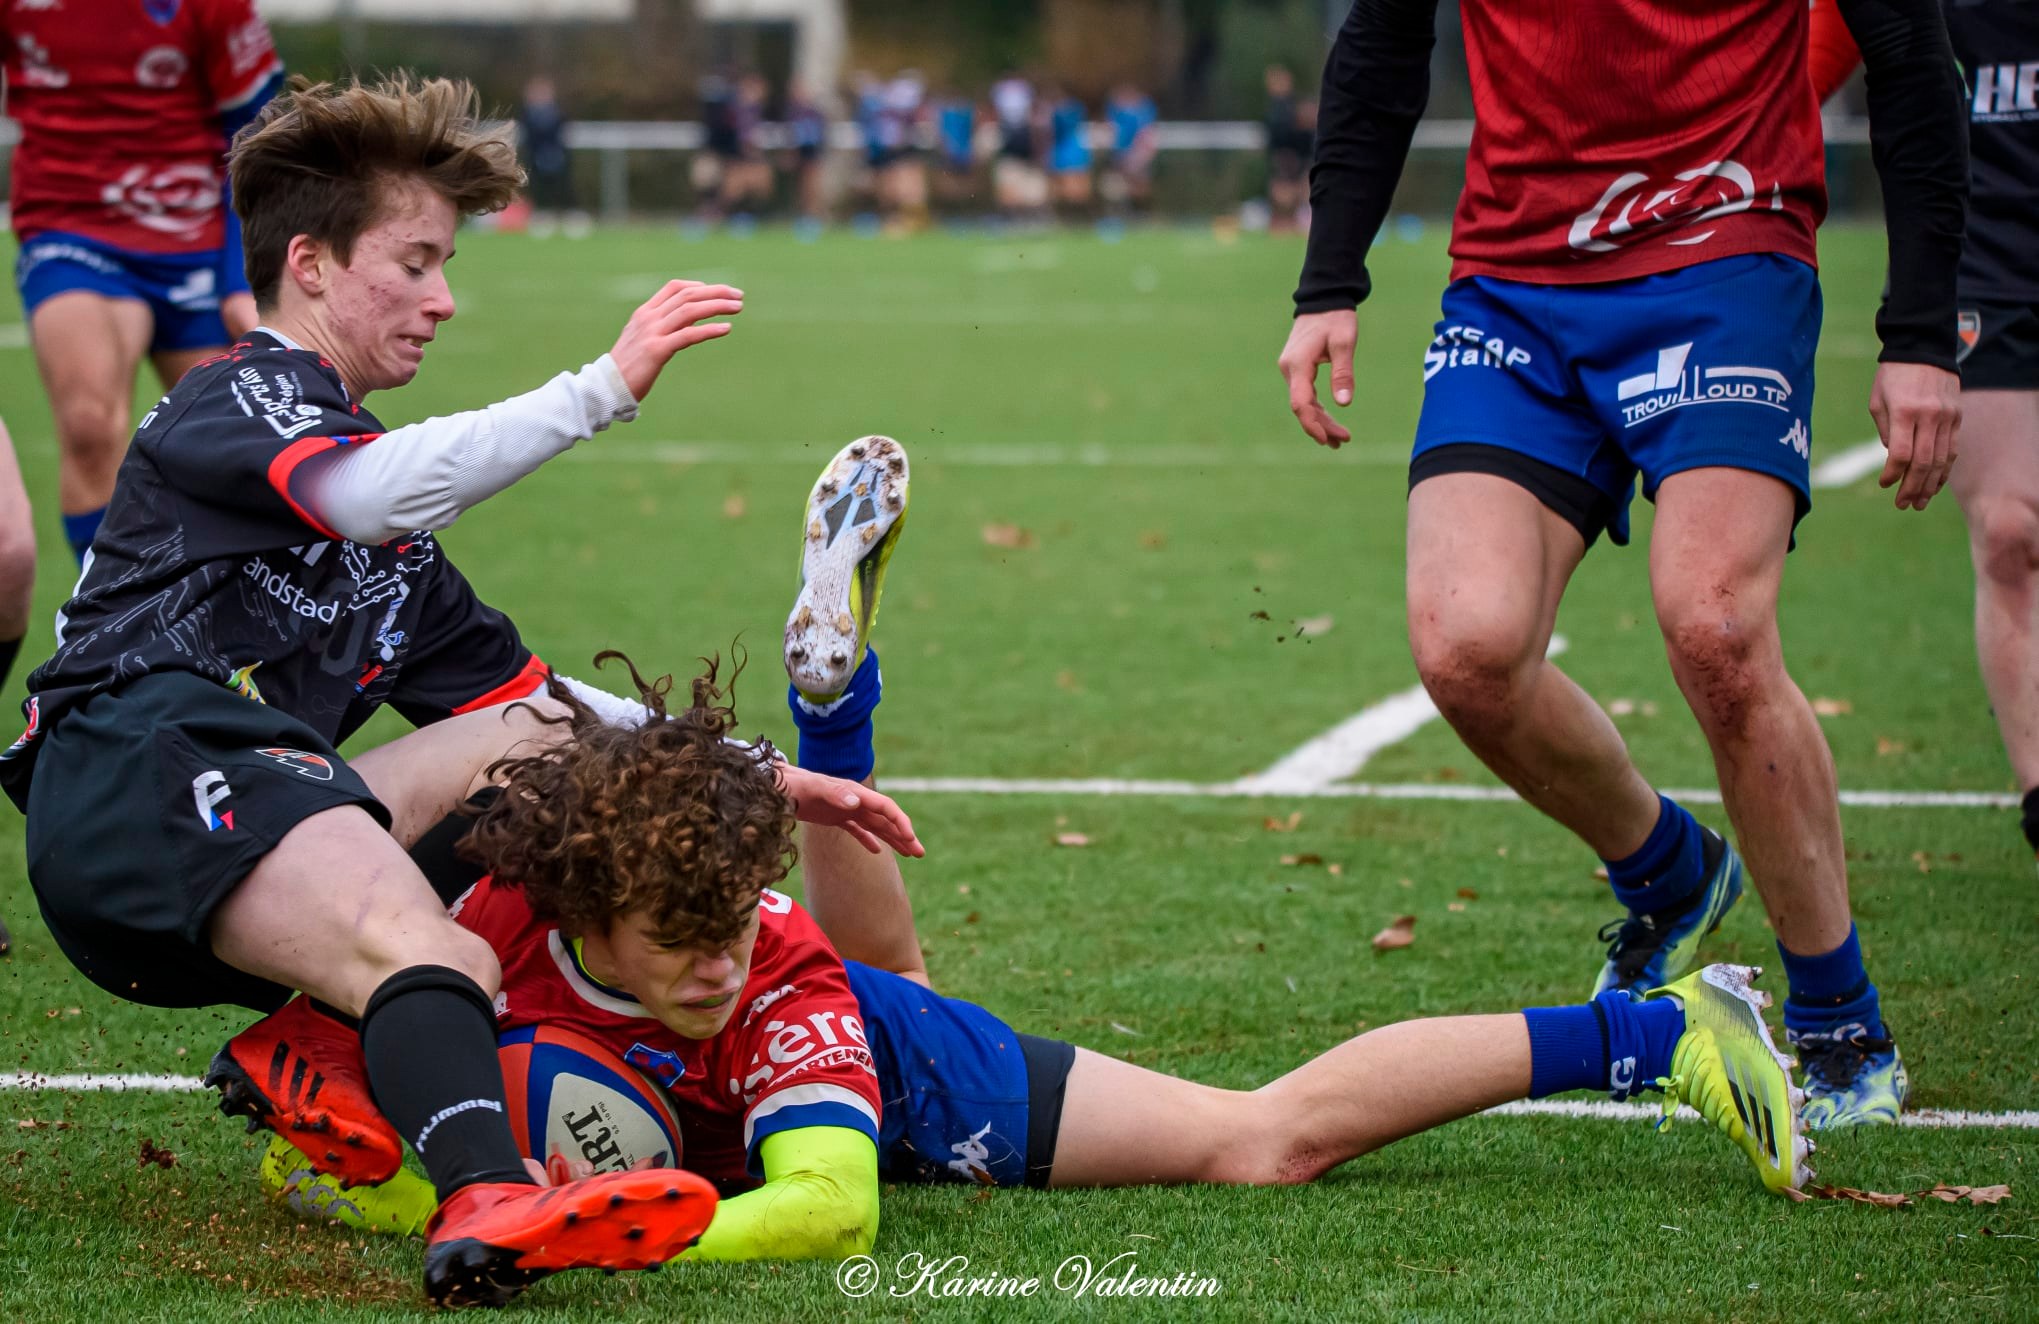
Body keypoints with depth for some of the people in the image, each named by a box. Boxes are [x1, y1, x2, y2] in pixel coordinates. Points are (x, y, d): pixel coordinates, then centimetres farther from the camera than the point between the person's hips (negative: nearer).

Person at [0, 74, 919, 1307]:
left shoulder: (390, 544, 32)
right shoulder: (240, 396, 6)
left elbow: (520, 699, 32)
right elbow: (381, 493, -17)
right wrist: (607, 386, -21)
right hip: (144, 761, -9)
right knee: (424, 954, -32)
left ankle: (316, 1053, -15)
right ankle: (490, 1205, -63)